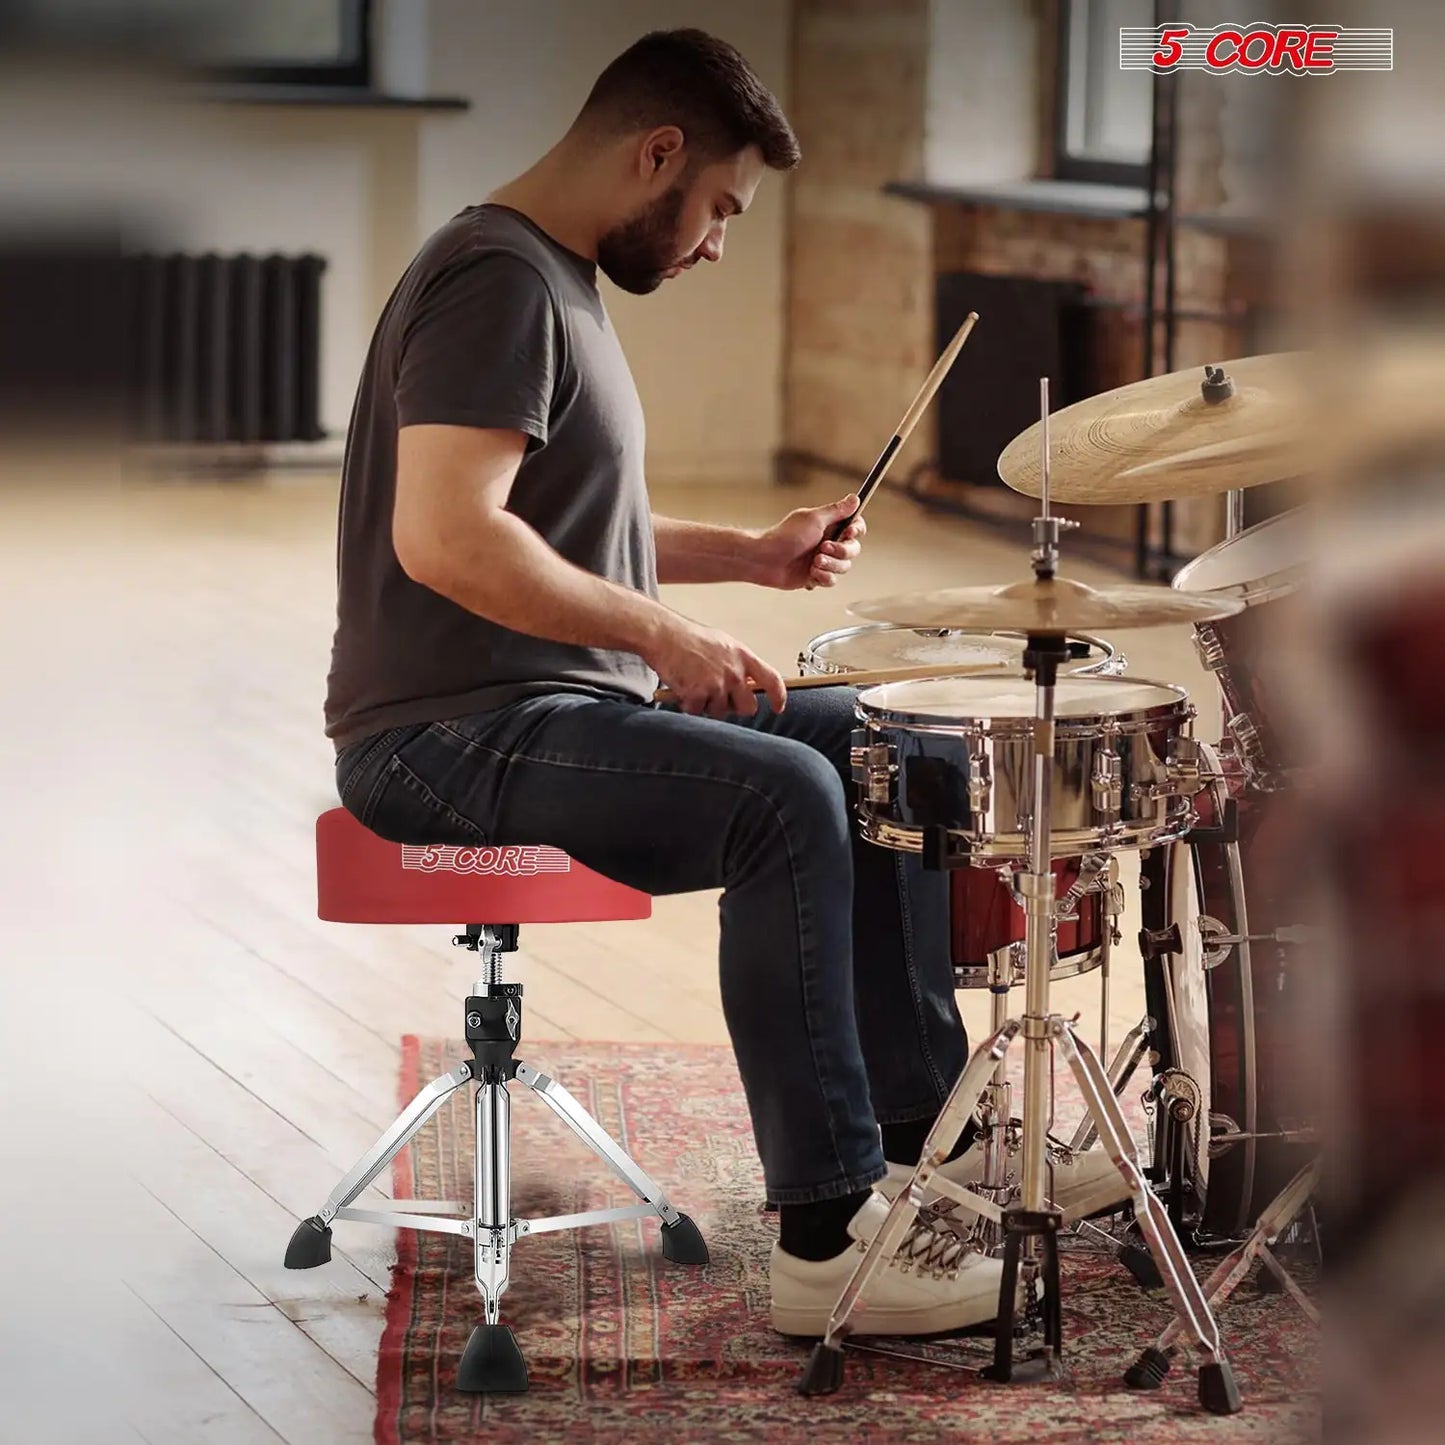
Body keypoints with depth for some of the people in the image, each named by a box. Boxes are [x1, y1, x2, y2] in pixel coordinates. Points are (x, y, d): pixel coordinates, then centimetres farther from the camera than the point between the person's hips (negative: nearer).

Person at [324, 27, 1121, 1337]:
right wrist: (663, 634, -23)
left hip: (560, 703, 11)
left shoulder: (557, 286, 18)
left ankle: (921, 1132, 16)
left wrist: (751, 555, 14)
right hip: (454, 733, -11)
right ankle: (827, 1240, -28)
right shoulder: (495, 284, -16)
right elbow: (445, 538, -28)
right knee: (783, 796, -29)